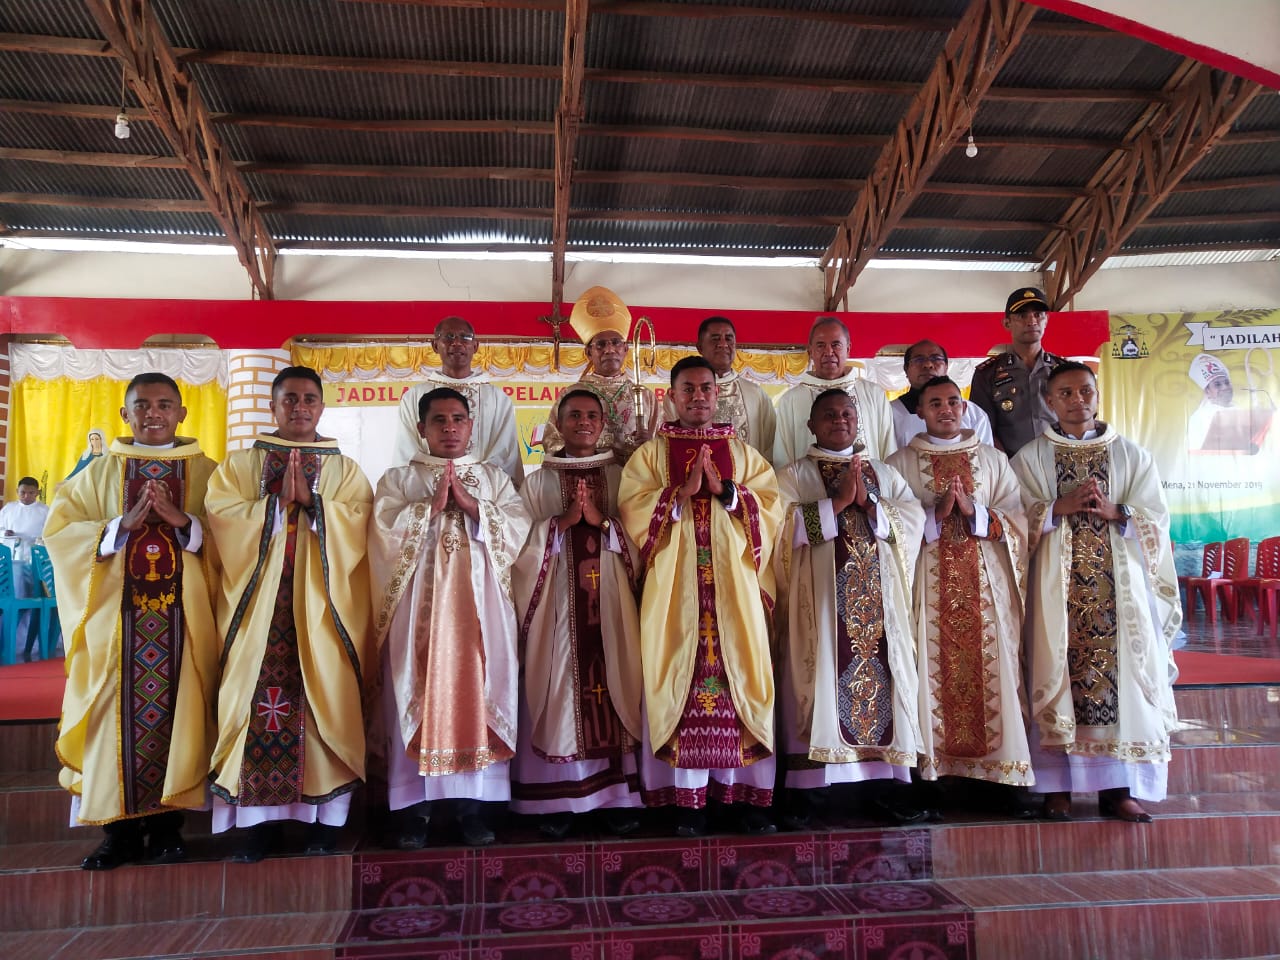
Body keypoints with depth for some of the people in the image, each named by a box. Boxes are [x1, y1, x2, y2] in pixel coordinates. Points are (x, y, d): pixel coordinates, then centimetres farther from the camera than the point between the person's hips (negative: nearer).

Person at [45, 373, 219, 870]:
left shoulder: (206, 472, 7)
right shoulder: (99, 472, 10)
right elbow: (59, 530, 2)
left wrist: (182, 520, -17)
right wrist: (124, 525, -13)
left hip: (183, 617, -1)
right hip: (116, 615, 1)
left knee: (176, 710, 1)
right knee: (117, 714, 1)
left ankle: (167, 825, 14)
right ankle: (121, 830, 13)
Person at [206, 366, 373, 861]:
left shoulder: (345, 469, 12)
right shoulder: (240, 464, 13)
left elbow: (358, 522, -2)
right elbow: (223, 518, -3)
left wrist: (311, 501, -12)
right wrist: (278, 501, -11)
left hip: (323, 605, 0)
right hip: (260, 605, 0)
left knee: (324, 699, -2)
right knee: (260, 699, -3)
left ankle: (326, 817, 6)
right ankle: (259, 819, 6)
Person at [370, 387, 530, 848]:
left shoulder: (495, 478, 14)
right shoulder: (397, 479, 10)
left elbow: (518, 530, 1)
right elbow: (385, 533, -4)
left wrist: (473, 506, -10)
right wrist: (431, 506, -12)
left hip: (479, 604, 1)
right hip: (419, 605, -1)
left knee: (477, 692, -2)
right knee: (419, 694, -3)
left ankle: (473, 802, 6)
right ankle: (414, 804, 4)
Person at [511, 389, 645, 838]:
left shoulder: (621, 477, 11)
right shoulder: (538, 482, 9)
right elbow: (523, 544, 0)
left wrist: (602, 521, -11)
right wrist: (563, 522, -12)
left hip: (610, 601, 1)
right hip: (559, 602, 0)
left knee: (613, 683, -1)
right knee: (561, 687, -2)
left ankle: (617, 795, 9)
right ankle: (558, 799, 6)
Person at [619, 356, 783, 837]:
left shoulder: (743, 453, 15)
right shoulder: (650, 454, 10)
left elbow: (770, 505, 4)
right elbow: (633, 509, -2)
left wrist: (725, 491, -10)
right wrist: (682, 493, -14)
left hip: (734, 584, 2)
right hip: (675, 588, -1)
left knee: (739, 673, -1)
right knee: (680, 678, -4)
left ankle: (747, 793, 8)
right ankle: (689, 797, 3)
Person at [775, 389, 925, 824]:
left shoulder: (885, 473, 17)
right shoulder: (795, 475, 6)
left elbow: (913, 519, 4)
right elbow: (785, 524, -10)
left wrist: (868, 503, -10)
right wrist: (837, 503, -14)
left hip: (878, 596, 4)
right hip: (821, 596, -3)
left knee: (880, 675, 2)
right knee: (821, 678, -5)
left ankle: (883, 781, 9)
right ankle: (801, 787, -1)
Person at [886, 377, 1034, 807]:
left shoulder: (993, 459, 13)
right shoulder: (901, 462, 8)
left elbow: (1017, 519, 5)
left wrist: (974, 511, -11)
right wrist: (935, 514, -14)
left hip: (986, 582, 2)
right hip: (929, 583, -1)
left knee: (991, 667, -1)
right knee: (934, 669, -4)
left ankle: (1000, 771, 7)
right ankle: (933, 769, 3)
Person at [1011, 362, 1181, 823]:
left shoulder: (1132, 455, 12)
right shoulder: (1030, 457, 9)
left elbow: (1156, 519, 6)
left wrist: (1113, 512, -11)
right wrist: (1061, 505, -14)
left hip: (1120, 586, 2)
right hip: (1057, 585, -1)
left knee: (1121, 672, -3)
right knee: (1058, 671, -5)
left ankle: (1118, 787, 5)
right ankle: (1057, 785, 2)